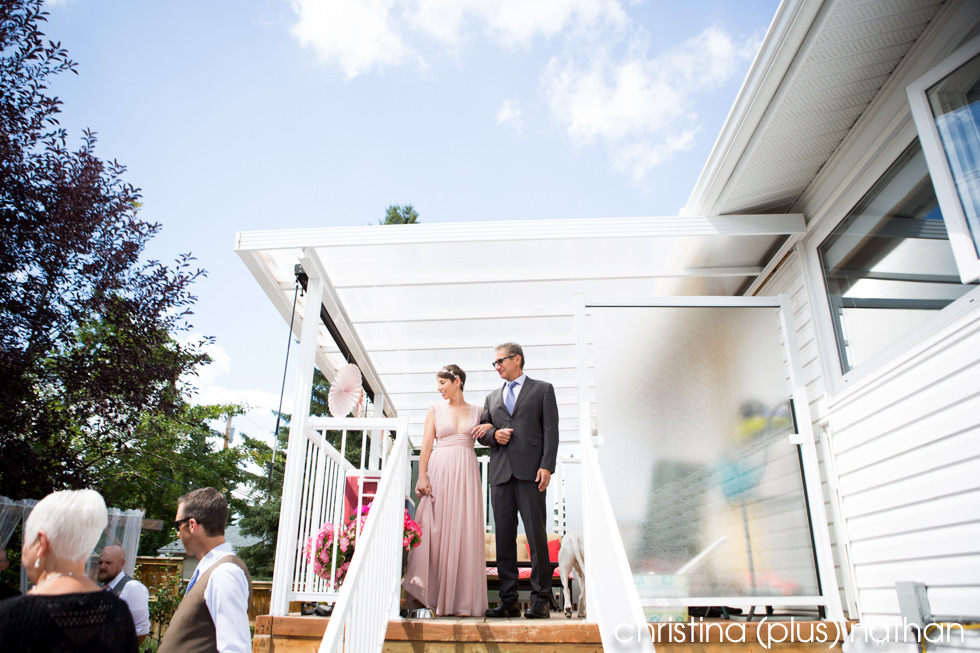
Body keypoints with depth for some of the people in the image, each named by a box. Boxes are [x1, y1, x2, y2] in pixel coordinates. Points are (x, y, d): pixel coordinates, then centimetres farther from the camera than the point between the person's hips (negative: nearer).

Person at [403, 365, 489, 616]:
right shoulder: (435, 410, 11)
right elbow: (426, 446, 4)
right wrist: (422, 477, -8)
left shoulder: (476, 411, 13)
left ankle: (462, 600, 4)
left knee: (465, 533, -2)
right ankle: (436, 595, 6)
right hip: (439, 472, 0)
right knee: (437, 531, -3)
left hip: (466, 473, 1)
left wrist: (490, 427, -3)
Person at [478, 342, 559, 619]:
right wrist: (494, 435, -1)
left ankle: (540, 599, 2)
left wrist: (546, 466, -10)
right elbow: (481, 431, 22)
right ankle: (508, 600, 10)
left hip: (530, 471, -4)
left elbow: (551, 430, 1)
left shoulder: (542, 389, 10)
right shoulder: (492, 397, 23)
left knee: (536, 535, -5)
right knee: (504, 537, 4)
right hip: (500, 472, 4)